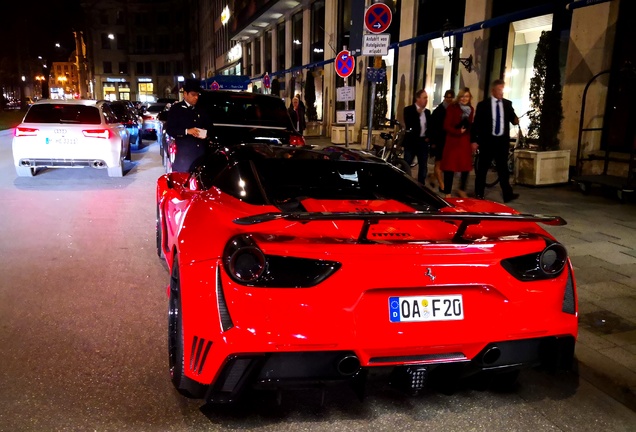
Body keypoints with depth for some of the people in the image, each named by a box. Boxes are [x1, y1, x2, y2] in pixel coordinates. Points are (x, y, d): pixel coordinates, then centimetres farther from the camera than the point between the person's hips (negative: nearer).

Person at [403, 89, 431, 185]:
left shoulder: (427, 112, 10)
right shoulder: (409, 110, -5)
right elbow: (408, 125, -18)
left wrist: (428, 136, 0)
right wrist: (417, 113, -17)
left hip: (423, 142, 5)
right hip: (412, 141, -5)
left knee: (423, 167, 9)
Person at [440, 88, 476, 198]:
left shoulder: (471, 109, 11)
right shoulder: (452, 108, -5)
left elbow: (471, 126, 13)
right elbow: (446, 126, -9)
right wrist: (458, 131, -19)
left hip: (466, 142, 5)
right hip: (453, 141, -5)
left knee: (466, 167, 6)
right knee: (450, 167, -3)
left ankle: (462, 189, 27)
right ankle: (447, 193, 4)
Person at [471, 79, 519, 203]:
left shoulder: (507, 104, 8)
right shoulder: (483, 104, -3)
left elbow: (512, 118, 7)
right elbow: (476, 123, -4)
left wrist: (515, 120, -18)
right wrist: (474, 140, -8)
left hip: (502, 140, 3)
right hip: (487, 140, -3)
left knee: (503, 168, 2)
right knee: (483, 168, 6)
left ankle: (507, 194, -1)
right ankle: (479, 194, 15)